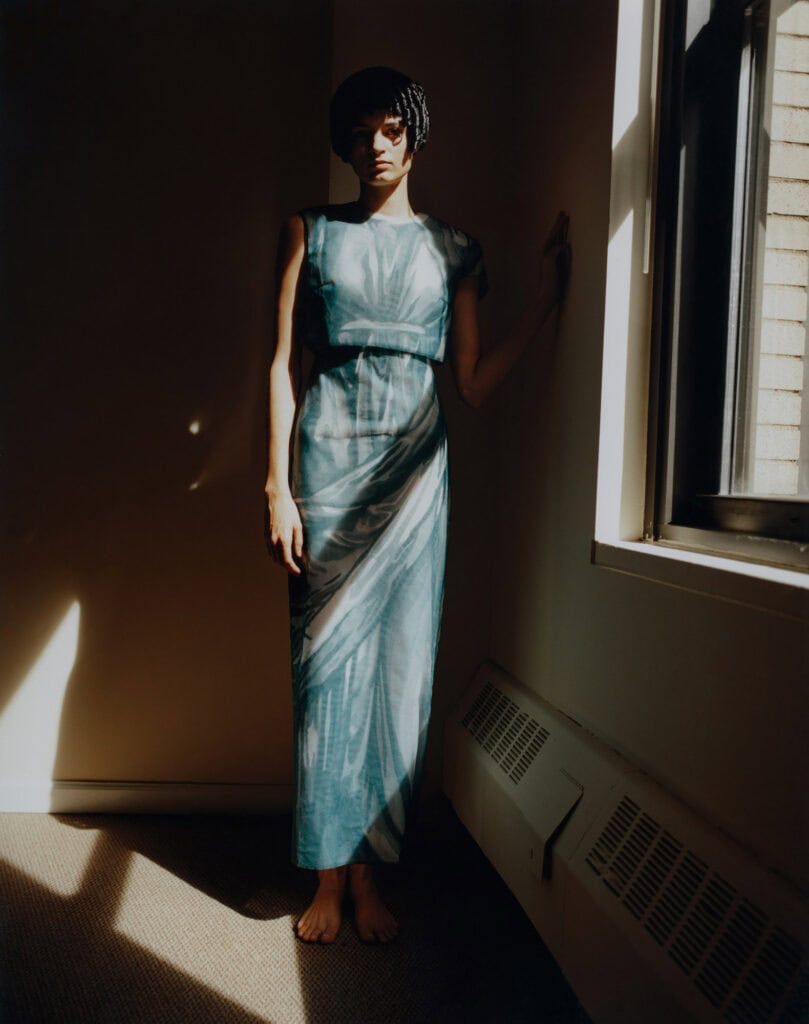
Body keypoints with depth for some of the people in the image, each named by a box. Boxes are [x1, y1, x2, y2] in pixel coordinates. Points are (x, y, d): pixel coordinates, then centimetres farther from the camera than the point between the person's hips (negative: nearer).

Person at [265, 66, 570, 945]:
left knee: (401, 660, 1)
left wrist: (544, 301, -1)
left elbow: (473, 382, 7)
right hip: (329, 451, -1)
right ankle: (332, 875, 12)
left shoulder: (454, 247, 11)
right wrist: (279, 485, -6)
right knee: (328, 658, -1)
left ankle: (368, 871, 15)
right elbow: (283, 363, 2)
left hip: (414, 460, 1)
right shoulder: (310, 231, 8)